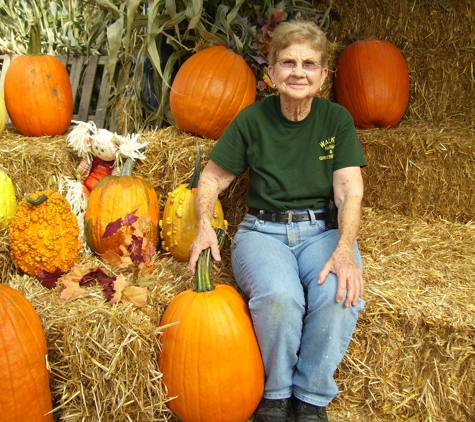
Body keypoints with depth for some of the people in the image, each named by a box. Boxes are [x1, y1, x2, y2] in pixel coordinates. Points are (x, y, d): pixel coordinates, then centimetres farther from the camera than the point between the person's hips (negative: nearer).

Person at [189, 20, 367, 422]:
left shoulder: (337, 119, 3)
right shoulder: (253, 119, 1)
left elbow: (350, 192, -6)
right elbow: (212, 178, 8)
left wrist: (344, 251, -24)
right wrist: (205, 226, -12)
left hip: (322, 230, 1)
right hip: (262, 231, -1)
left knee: (341, 295, -32)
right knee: (279, 296, -34)